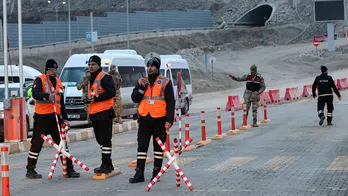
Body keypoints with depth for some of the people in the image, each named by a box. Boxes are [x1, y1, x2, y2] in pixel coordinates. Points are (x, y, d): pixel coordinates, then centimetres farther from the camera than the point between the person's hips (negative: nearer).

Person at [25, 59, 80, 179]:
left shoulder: (59, 82, 17)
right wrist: (48, 96, -42)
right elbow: (35, 94, -24)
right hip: (42, 117, -6)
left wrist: (64, 118, 18)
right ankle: (30, 170, 10)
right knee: (37, 144, 0)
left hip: (55, 117, 6)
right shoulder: (40, 80, -5)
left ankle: (69, 169, 8)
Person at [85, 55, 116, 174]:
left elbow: (111, 92, -20)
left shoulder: (104, 77, -9)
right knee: (100, 140, 13)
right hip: (94, 114, 10)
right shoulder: (91, 79, 20)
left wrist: (96, 98, -19)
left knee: (105, 140, -9)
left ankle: (106, 165, -8)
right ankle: (107, 164, 20)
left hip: (104, 113, -10)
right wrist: (89, 99, 8)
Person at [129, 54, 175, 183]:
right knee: (142, 146, 2)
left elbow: (171, 102, -3)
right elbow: (134, 99, 5)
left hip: (160, 119, -3)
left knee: (159, 146, 5)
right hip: (144, 119, 3)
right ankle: (139, 173, 3)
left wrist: (169, 120, -11)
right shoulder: (141, 81, 11)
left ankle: (156, 172, 13)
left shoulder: (165, 82, 0)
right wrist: (142, 87, -10)